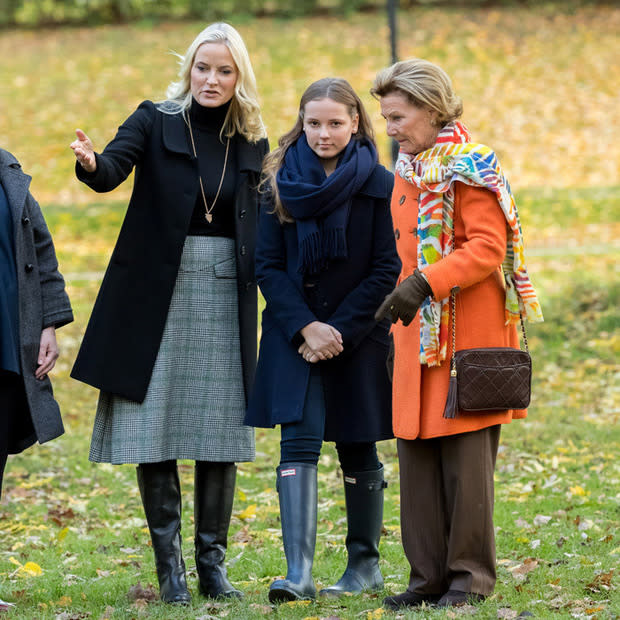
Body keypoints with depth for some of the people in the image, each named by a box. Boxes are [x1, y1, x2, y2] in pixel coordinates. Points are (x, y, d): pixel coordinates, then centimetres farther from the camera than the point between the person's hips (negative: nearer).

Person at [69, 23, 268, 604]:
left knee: (220, 431, 1)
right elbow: (114, 167, -19)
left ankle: (212, 562, 10)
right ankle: (168, 564, 4)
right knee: (155, 426, -3)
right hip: (158, 291, -3)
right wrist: (91, 164, -40)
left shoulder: (251, 144, 10)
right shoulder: (156, 121, 0)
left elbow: (258, 231, 15)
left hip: (225, 294, 3)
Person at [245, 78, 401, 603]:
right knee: (299, 440, -11)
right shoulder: (281, 183, 2)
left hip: (358, 336, -1)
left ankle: (365, 564, 22)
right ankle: (299, 572, -18)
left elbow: (386, 270, -5)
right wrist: (305, 327, -13)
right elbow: (268, 266, 0)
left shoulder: (379, 185, -3)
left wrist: (340, 331, -12)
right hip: (295, 334, 1)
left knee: (357, 450, 8)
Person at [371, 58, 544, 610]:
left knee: (466, 454, -4)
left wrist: (425, 283, -27)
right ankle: (430, 574, 11)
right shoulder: (408, 170, 14)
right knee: (417, 451, 5)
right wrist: (406, 296, 15)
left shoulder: (470, 168, -10)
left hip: (469, 332, -8)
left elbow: (488, 248, -18)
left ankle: (472, 574, 4)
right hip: (420, 331, 8)